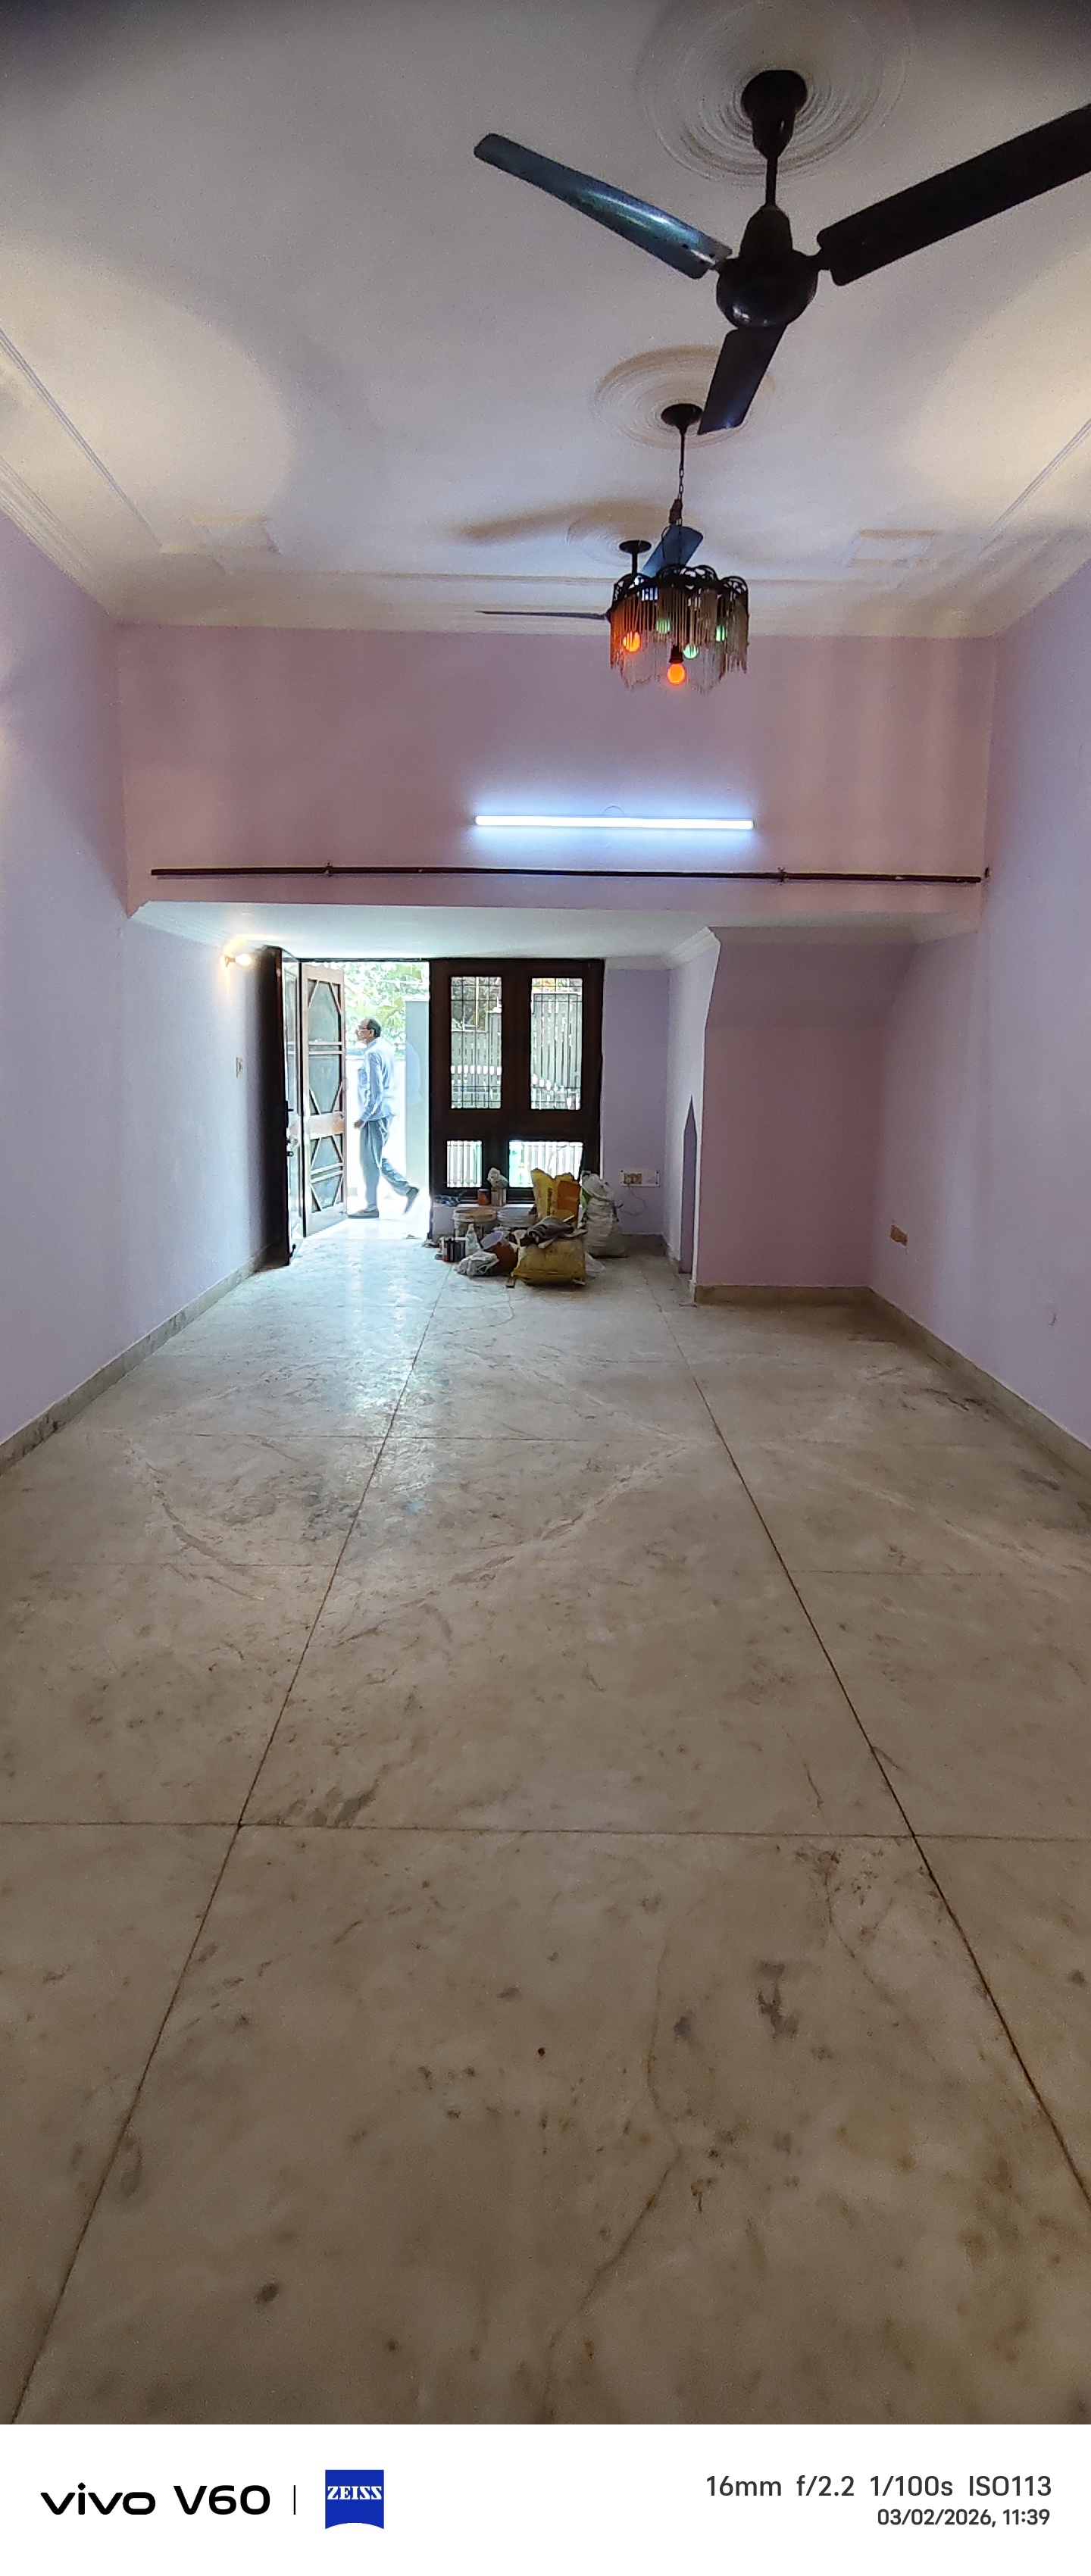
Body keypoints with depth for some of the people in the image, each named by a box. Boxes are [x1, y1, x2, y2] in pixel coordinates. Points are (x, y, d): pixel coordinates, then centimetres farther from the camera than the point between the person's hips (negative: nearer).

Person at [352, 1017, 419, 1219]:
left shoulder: (372, 1054, -18)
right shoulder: (385, 1046, 10)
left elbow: (375, 1092, -23)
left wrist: (364, 1117, -19)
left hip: (375, 1114, -10)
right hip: (386, 1112, 10)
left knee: (370, 1161, 0)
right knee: (378, 1159, 17)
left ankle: (371, 1207, 7)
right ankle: (408, 1189, 15)